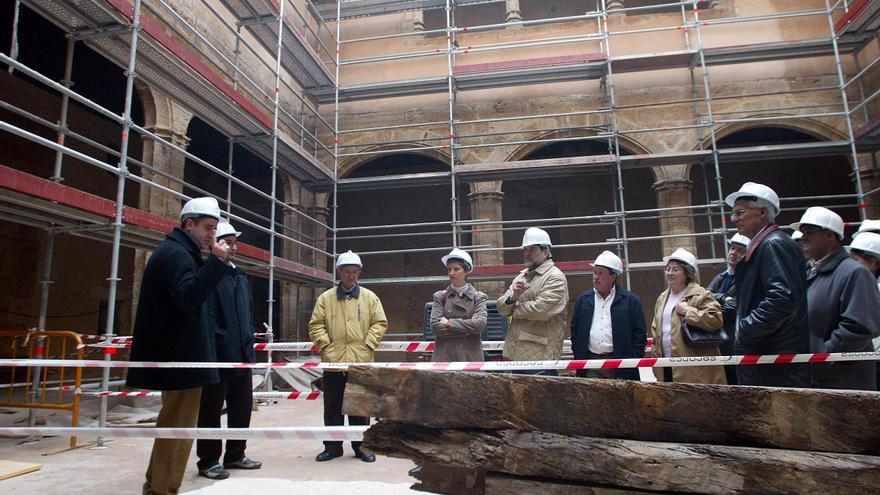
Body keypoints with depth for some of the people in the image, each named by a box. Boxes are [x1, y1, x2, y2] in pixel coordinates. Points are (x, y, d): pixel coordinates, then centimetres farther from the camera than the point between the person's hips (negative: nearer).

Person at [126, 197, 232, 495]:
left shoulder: (179, 253, 20)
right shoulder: (175, 253, -13)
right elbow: (187, 296, -30)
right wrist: (216, 262, -32)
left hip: (178, 357, 11)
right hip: (182, 358, -11)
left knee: (172, 426, 20)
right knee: (178, 428, -5)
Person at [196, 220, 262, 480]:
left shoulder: (240, 276, 16)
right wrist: (218, 341, -18)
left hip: (242, 354, 8)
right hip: (217, 355, -8)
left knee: (242, 407, 15)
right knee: (211, 410, 5)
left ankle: (235, 455, 29)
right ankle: (208, 461, 18)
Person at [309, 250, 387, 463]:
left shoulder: (370, 297, 5)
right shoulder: (326, 298, 6)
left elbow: (380, 323, 4)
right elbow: (316, 324, 5)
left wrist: (368, 344, -5)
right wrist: (324, 344, -6)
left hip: (361, 361, -1)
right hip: (333, 361, 1)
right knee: (332, 407, 10)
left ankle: (361, 446, 21)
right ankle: (333, 447, 23)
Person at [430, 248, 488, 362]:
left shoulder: (478, 297, 7)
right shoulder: (440, 296, 7)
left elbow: (480, 323, -9)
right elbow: (435, 327, -5)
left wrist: (450, 323, -8)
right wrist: (467, 329, -7)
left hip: (471, 356, 0)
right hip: (444, 356, 0)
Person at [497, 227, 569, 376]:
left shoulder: (555, 277, -6)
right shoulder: (521, 276, 17)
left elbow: (541, 309, -20)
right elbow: (501, 306, 11)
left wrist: (514, 309, -4)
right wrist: (513, 297, -11)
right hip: (517, 353, 7)